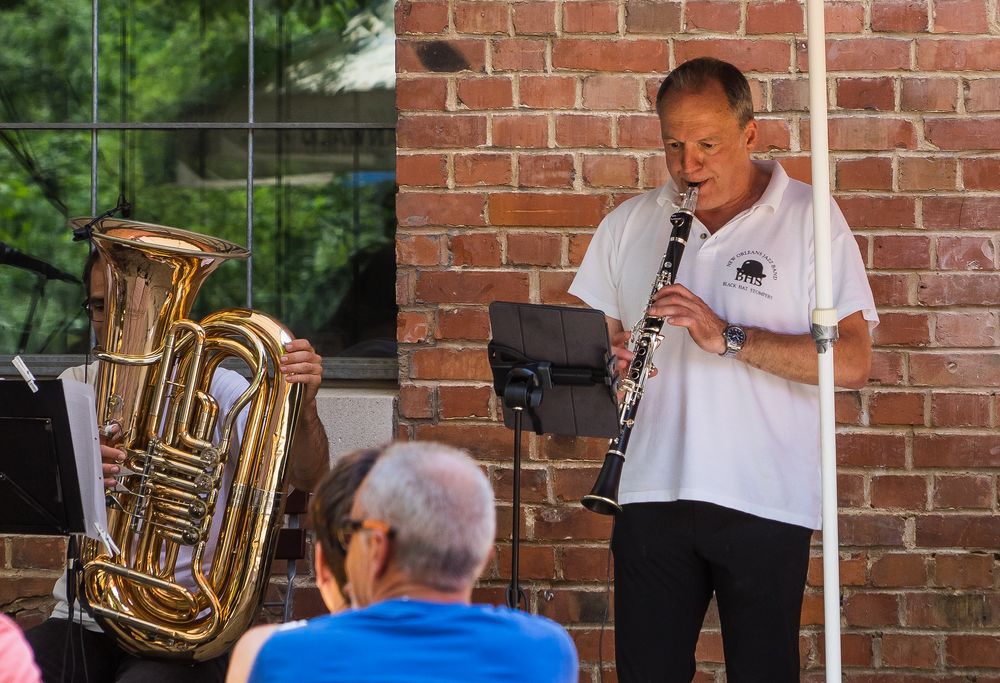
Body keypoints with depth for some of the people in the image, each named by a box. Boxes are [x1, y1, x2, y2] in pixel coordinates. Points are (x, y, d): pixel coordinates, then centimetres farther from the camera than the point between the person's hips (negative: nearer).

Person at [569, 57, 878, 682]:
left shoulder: (810, 220, -2)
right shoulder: (627, 225, 11)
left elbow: (853, 363, -10)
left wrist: (728, 337, -20)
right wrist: (607, 358, -10)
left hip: (767, 504, -3)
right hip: (653, 495, 3)